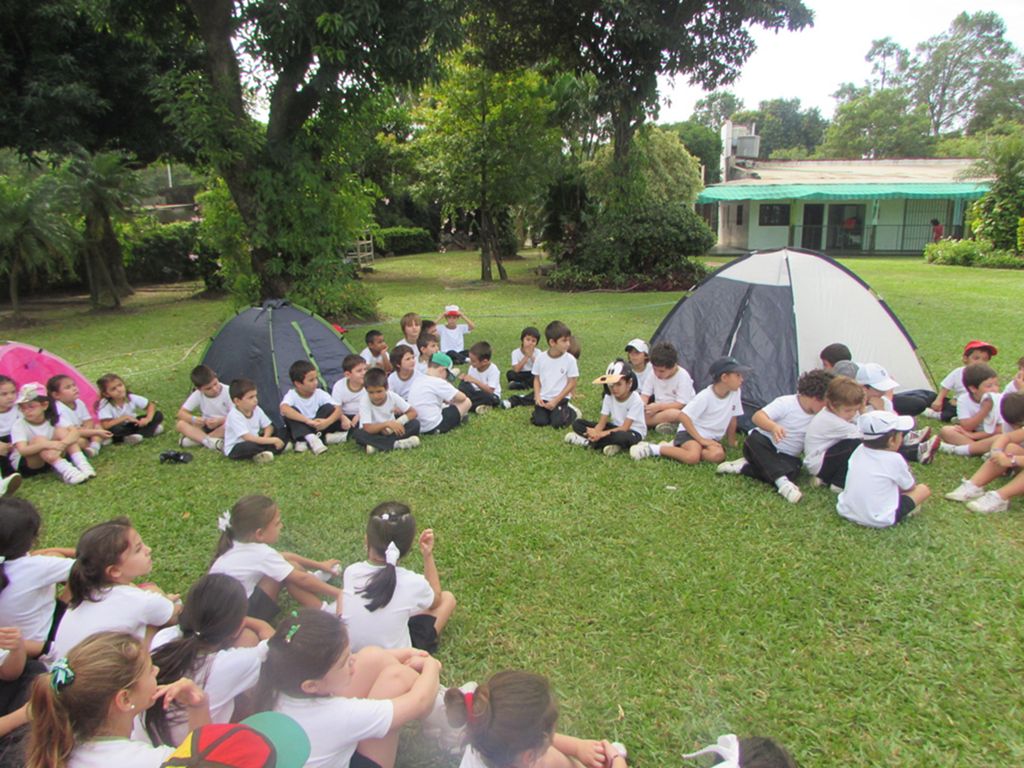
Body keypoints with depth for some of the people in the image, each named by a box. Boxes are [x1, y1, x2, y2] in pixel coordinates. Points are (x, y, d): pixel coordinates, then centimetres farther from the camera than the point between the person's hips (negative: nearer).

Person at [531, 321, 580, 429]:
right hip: (543, 398, 2)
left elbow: (572, 383, -7)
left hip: (561, 398, -2)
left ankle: (572, 411, 11)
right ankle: (549, 411, 17)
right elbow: (536, 379, 7)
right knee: (539, 422, -15)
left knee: (557, 423, -20)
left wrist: (556, 400, -12)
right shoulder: (540, 358, -3)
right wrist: (537, 396, -9)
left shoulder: (570, 359, -10)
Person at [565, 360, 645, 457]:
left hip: (633, 432, -6)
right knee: (577, 423, -7)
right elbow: (601, 422, -9)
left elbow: (624, 428, -25)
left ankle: (588, 442, -26)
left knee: (621, 437, -45)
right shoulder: (608, 397, -4)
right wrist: (596, 432, -33)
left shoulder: (635, 400, -21)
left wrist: (602, 434, -34)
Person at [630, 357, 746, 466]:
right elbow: (683, 416, -20)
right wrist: (700, 439, -21)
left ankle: (676, 447, -10)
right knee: (693, 457, -35)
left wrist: (731, 441, 19)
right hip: (690, 432, -6)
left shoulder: (735, 392, -3)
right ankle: (654, 448, -16)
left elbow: (732, 419, 11)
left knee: (718, 455, -28)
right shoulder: (705, 396, -18)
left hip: (711, 437, 6)